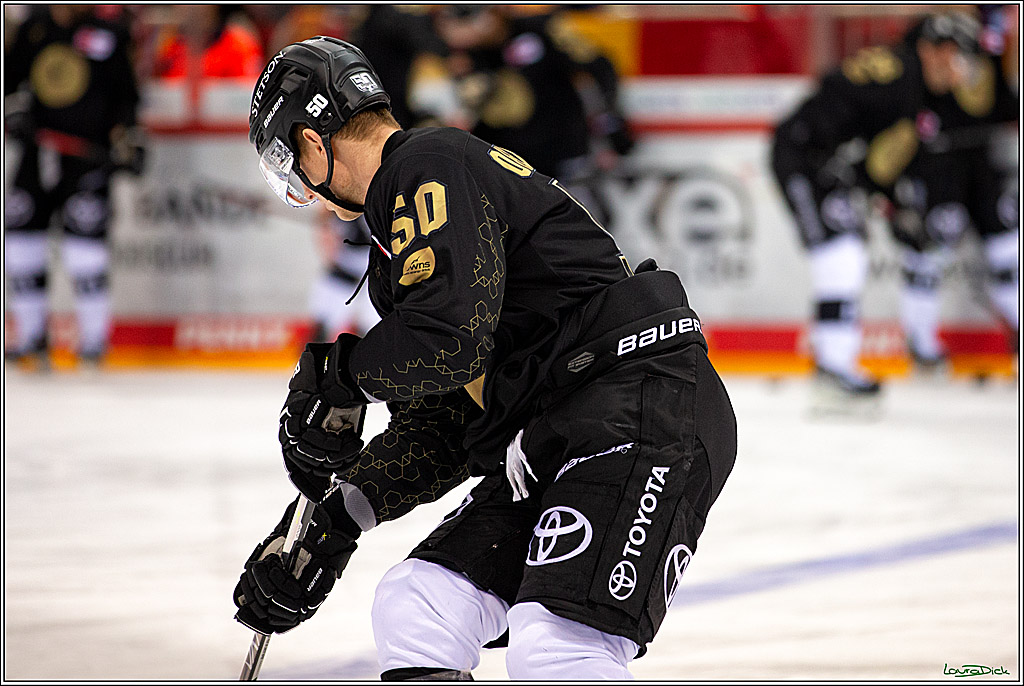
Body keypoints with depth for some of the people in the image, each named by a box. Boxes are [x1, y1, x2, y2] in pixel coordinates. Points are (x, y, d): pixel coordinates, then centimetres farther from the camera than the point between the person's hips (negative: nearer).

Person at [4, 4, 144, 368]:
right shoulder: (35, 26, 8)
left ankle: (93, 339, -5)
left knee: (83, 234, -14)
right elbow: (11, 77, 17)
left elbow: (126, 96, 4)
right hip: (38, 151, 4)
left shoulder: (110, 34, 0)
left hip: (88, 154, -4)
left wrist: (127, 140, -8)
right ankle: (32, 336, 14)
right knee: (21, 234, 1)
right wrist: (14, 111, 0)